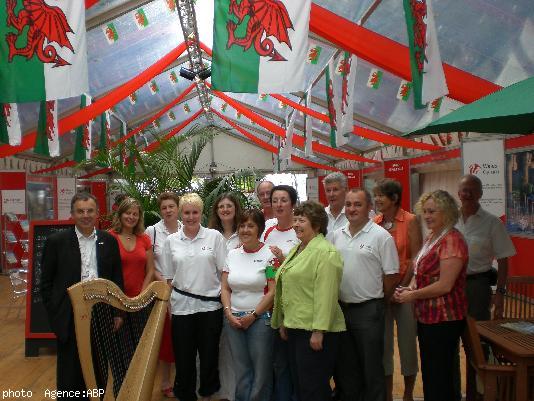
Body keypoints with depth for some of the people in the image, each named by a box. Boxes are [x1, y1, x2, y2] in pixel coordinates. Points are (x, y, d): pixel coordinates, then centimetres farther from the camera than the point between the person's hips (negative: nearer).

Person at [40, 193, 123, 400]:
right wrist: (55, 316, -5)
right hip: (70, 319, -2)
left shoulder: (109, 241, 3)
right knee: (70, 371, 11)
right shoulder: (56, 241, -4)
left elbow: (117, 278, 7)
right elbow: (46, 283, -1)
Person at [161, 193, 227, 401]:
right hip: (181, 307, 1)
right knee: (183, 358, 7)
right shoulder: (171, 241, 5)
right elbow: (168, 278, 9)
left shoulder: (214, 236, 0)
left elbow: (224, 271, 1)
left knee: (209, 355, 9)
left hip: (210, 305, -1)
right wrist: (167, 306, 4)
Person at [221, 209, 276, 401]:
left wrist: (252, 316, -12)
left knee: (261, 371, 3)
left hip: (260, 319, -4)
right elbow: (225, 288, 9)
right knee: (241, 371, 11)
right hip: (233, 319, 4)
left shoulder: (269, 255, -6)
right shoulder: (232, 254, 8)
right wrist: (229, 313, -5)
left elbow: (273, 292, -10)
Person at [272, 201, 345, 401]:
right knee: (298, 383, 17)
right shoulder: (297, 250, 14)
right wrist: (283, 321, 19)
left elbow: (325, 295, -21)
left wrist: (318, 331, -23)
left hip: (314, 330, -9)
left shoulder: (325, 252, -14)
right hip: (295, 326, 9)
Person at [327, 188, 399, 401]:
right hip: (340, 307, 5)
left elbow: (391, 275, -7)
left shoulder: (381, 236, -9)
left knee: (371, 366, 7)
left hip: (368, 310, -5)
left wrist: (378, 301, 1)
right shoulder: (335, 236, 6)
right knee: (344, 365, 17)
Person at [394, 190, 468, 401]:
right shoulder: (431, 237, 12)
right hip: (427, 317, 9)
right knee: (429, 371, 18)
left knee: (440, 376, 1)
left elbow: (445, 285, -22)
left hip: (444, 319, -9)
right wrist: (410, 287, 1)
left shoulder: (452, 240, -17)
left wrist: (413, 295, -14)